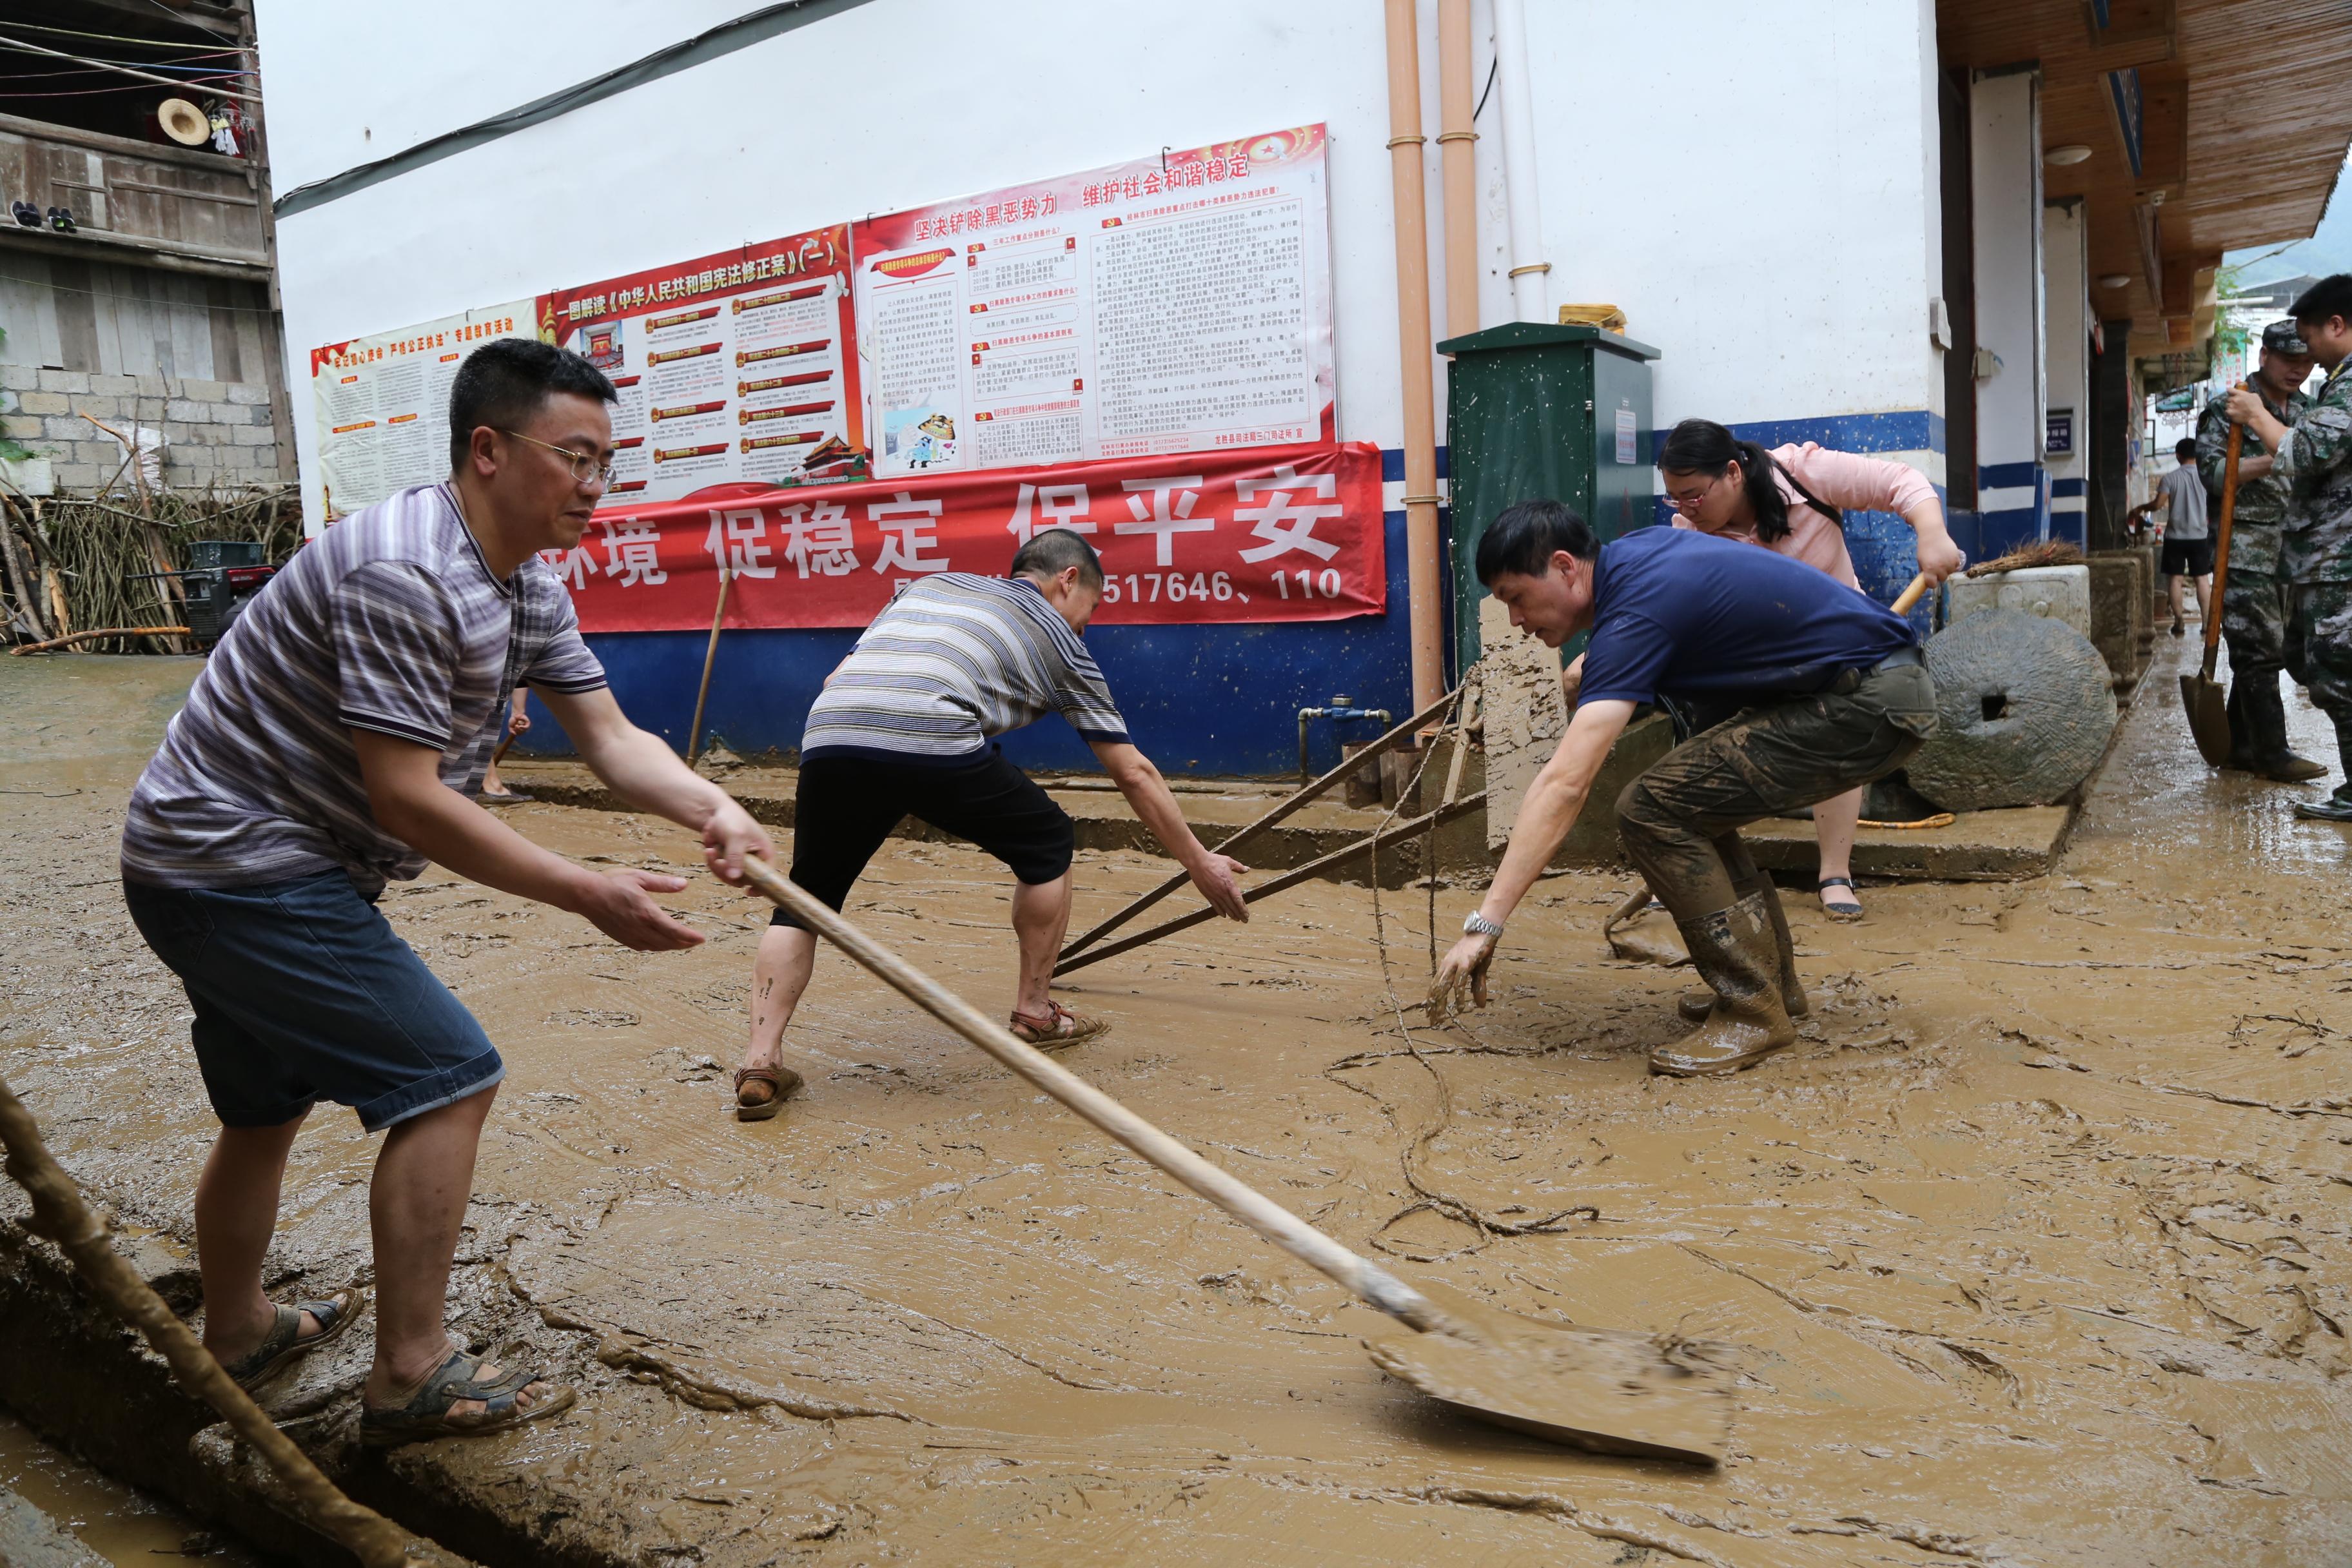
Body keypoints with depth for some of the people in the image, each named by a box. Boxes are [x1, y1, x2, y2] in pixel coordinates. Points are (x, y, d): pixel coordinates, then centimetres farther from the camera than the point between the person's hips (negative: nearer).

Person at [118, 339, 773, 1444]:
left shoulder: (526, 586, 5)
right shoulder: (405, 574, -26)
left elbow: (609, 738, 0)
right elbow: (406, 799, -28)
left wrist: (710, 808, -19)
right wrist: (587, 895, -27)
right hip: (243, 869, -10)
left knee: (269, 1104, 24)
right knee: (448, 1076, -10)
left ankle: (235, 1335, 45)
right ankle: (411, 1377, 1)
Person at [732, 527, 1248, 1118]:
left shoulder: (929, 583, 36)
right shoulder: (1058, 639, 24)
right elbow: (1134, 774, 26)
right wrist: (1199, 864, 33)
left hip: (827, 737, 4)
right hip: (934, 744, -4)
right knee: (1046, 844, 21)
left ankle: (761, 1063, 8)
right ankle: (1034, 1013, 29)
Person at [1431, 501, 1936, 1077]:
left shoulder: (1637, 611, -20)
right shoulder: (1632, 550, 7)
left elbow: (1564, 785, -29)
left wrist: (1484, 922, -31)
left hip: (1871, 705, -10)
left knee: (1653, 809, -14)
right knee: (1691, 802, 15)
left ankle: (1753, 1010, -7)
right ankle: (1774, 982, 21)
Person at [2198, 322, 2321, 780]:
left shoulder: (2307, 411, 17)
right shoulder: (2228, 409, -4)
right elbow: (2212, 474, -14)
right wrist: (2276, 459, -21)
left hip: (2289, 552, 7)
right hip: (2245, 549, -7)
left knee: (2264, 651, 9)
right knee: (2261, 650, -8)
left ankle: (2241, 746, 15)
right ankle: (2272, 752, -4)